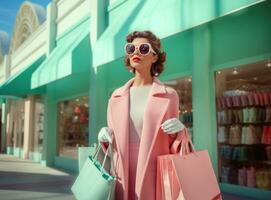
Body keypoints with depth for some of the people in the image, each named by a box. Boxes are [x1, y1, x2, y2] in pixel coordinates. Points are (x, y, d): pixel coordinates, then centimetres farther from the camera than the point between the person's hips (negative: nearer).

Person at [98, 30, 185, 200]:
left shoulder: (169, 95, 0)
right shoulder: (116, 96, 8)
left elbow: (174, 145, 6)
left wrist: (180, 132, -13)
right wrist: (105, 138, -3)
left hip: (156, 178, -2)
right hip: (123, 178, 3)